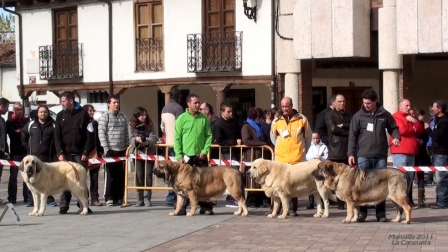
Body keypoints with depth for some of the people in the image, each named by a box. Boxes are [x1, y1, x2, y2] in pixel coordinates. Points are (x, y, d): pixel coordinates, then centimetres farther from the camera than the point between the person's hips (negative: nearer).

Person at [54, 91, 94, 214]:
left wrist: (86, 152, -9)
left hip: (80, 153, -2)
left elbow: (89, 134, -1)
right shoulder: (60, 116, 10)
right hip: (65, 154, 2)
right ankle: (63, 205, 2)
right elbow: (57, 136, 5)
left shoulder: (83, 114, 2)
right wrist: (60, 152, -7)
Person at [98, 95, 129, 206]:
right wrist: (106, 148, -13)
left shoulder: (123, 117, 14)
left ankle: (119, 197, 12)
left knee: (121, 176, 6)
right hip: (110, 150, -5)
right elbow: (101, 133, -8)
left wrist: (127, 147, 10)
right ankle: (109, 198, -1)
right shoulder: (104, 117, -3)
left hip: (121, 150, 5)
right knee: (110, 175, -4)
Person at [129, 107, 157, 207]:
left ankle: (147, 198, 5)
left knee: (148, 175, -1)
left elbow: (153, 138, -8)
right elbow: (130, 139, -5)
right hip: (137, 152, 0)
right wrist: (136, 139, -27)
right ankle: (140, 199, 8)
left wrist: (147, 142, -28)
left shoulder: (150, 124, -1)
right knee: (139, 175, 2)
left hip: (149, 152, 0)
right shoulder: (131, 125, 0)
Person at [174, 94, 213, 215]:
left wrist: (205, 151, -6)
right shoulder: (182, 118, -3)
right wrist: (179, 156, -10)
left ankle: (205, 206, 14)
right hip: (186, 156, -2)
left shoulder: (204, 118, 5)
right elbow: (177, 138, -4)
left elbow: (209, 136, 6)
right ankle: (182, 207, 7)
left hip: (200, 155, 2)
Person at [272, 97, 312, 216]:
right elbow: (274, 136, 20)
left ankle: (292, 209, 7)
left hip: (297, 158, -1)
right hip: (280, 158, 1)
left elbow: (308, 137, 12)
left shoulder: (301, 119, 1)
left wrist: (303, 150, 14)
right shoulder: (277, 121, 6)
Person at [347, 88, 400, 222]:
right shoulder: (358, 116, 1)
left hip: (381, 156, 1)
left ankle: (381, 213, 11)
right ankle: (362, 212, 8)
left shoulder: (385, 115, 5)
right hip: (363, 156, -1)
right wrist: (351, 153, -6)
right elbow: (352, 136, 1)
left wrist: (396, 137, -5)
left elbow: (393, 128, 17)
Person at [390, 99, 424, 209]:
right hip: (400, 152, -8)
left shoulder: (411, 117, 23)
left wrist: (414, 121, -2)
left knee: (410, 177, 7)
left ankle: (408, 200, 11)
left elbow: (421, 130, 16)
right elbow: (402, 130, -18)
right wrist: (413, 129, 1)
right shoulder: (395, 117, -4)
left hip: (411, 152, 8)